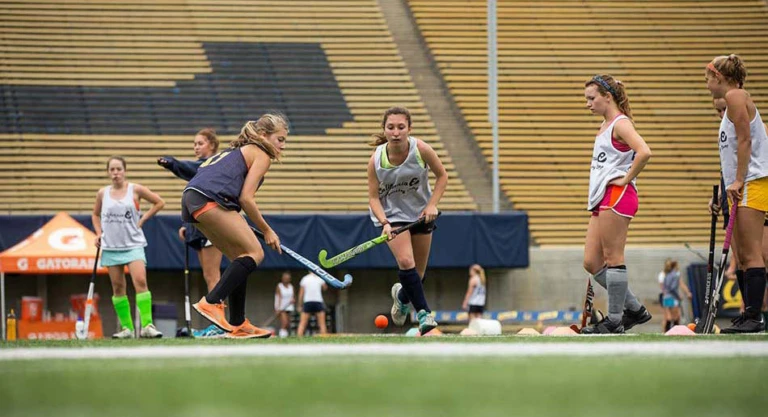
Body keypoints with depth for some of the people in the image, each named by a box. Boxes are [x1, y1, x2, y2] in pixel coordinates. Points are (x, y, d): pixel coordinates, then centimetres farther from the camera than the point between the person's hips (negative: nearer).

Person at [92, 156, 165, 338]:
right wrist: (99, 233, 8)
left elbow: (159, 203, 6)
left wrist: (142, 219, -1)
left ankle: (147, 325, -19)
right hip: (111, 246, 3)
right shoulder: (103, 193, 6)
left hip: (133, 244, -3)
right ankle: (126, 328, 11)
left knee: (140, 281, -18)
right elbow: (95, 215, 22)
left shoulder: (135, 190, -2)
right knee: (118, 287, 4)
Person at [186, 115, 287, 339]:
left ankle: (238, 325, 13)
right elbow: (246, 198, -4)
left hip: (191, 199, 9)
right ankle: (211, 302, -17)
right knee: (254, 253, -7)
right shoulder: (261, 155, 6)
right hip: (210, 199, -9)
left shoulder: (237, 151, 32)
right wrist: (266, 230, 6)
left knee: (241, 259, 15)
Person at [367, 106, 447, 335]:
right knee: (406, 261, -25)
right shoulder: (376, 160, -20)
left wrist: (432, 204, -14)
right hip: (392, 214, -2)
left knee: (417, 273, 8)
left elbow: (442, 175, -4)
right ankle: (423, 313, -19)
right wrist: (384, 223, -27)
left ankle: (402, 295, 43)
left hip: (421, 213, 2)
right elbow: (373, 197, -12)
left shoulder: (421, 149, -20)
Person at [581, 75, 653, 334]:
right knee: (591, 263, 7)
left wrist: (626, 179, -17)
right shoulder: (605, 126, 20)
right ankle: (634, 309, 15)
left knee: (612, 258, -6)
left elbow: (644, 152, -25)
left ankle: (615, 321, -2)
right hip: (601, 199, 10)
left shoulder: (620, 124, -9)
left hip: (617, 196, -10)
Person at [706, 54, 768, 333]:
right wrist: (725, 191, 22)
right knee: (741, 256, 8)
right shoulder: (733, 101, 22)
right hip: (743, 187, 10)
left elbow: (745, 140, -15)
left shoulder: (735, 96, -7)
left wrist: (738, 181, -18)